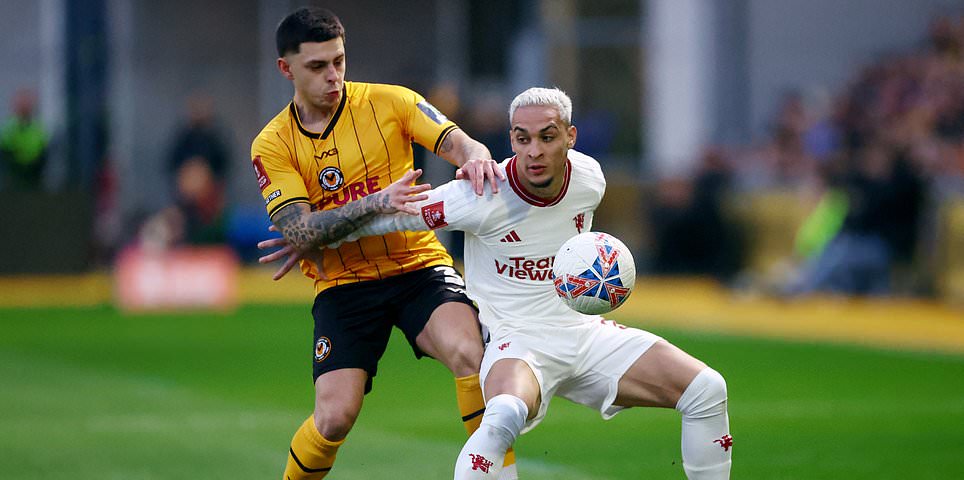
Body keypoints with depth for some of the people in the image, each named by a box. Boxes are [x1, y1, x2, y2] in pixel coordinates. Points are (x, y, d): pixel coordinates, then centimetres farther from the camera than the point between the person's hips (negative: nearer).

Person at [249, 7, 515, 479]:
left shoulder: (389, 102, -1)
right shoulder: (273, 145, -2)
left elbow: (460, 144, -9)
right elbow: (301, 232, -14)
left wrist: (476, 158, -35)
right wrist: (376, 202, -29)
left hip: (418, 267, 0)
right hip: (343, 285, 0)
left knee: (470, 353, -29)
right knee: (334, 417, -13)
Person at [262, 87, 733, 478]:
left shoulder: (589, 178, -4)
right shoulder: (481, 199, -21)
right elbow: (393, 215, -10)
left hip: (584, 332, 6)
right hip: (516, 341, -6)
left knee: (706, 389, -7)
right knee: (506, 414, -41)